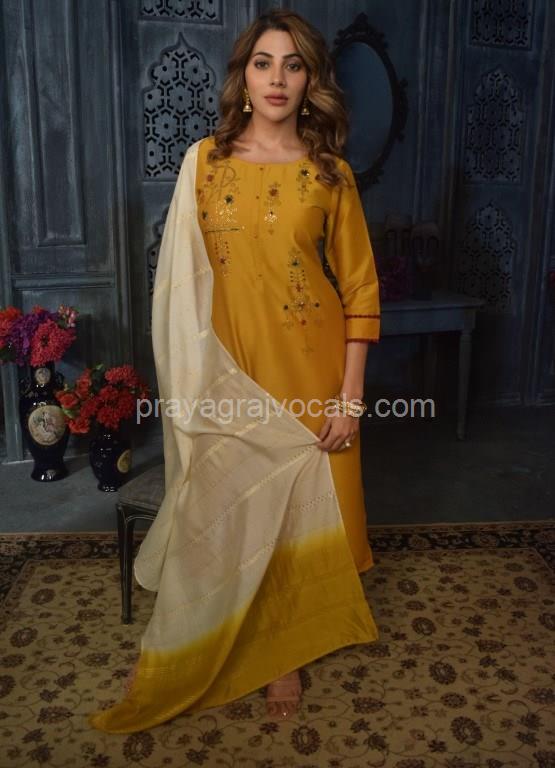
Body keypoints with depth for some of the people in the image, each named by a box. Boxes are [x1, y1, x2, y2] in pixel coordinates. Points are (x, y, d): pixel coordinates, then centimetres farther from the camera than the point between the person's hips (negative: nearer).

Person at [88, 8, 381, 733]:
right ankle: (231, 648, 32)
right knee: (233, 511, 9)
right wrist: (191, 382, -3)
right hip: (232, 368, 0)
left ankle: (285, 645, 34)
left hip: (311, 365, 0)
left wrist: (351, 393, -6)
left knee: (301, 509, 10)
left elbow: (361, 287, -1)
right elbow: (184, 278, 1)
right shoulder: (205, 159, 2)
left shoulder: (331, 173, 0)